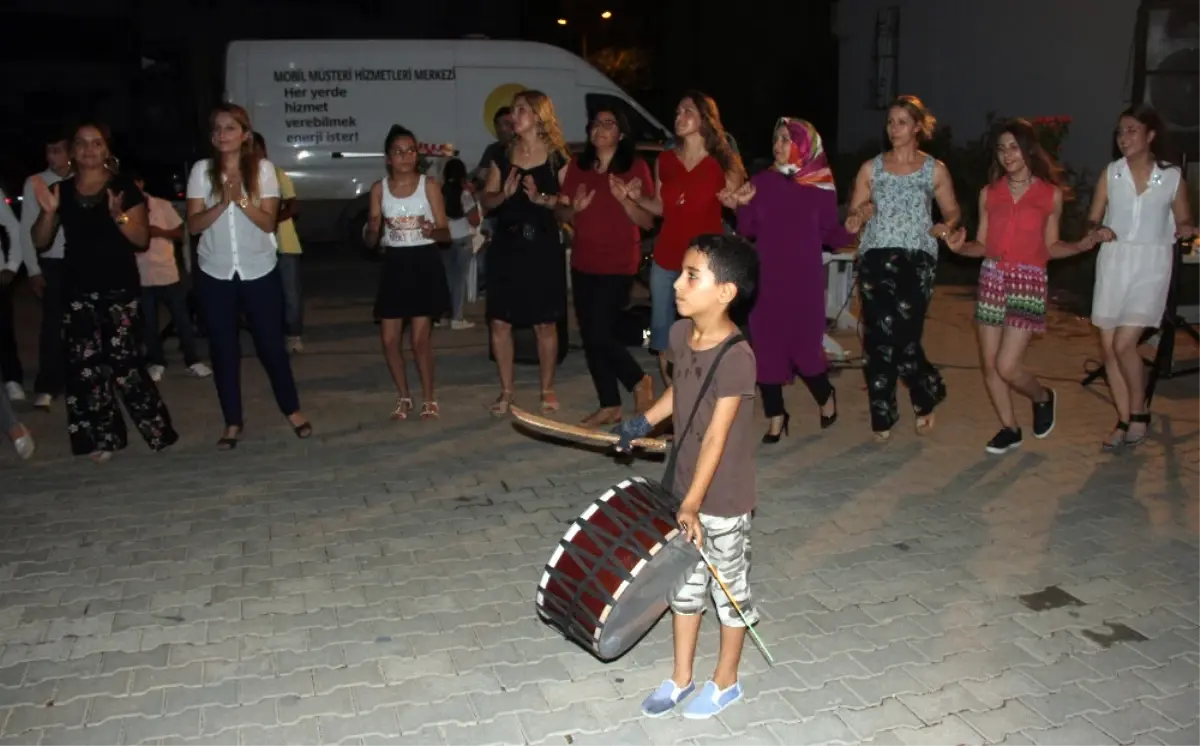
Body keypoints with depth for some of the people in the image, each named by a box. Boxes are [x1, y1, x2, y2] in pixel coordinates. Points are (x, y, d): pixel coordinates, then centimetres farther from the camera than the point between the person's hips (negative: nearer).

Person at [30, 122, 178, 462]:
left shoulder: (125, 187, 0)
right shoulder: (61, 190, 8)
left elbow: (142, 239, -4)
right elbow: (40, 242, 9)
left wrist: (118, 216, -21)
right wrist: (48, 212, -8)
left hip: (120, 289, -3)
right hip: (77, 291, 4)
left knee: (124, 362, -9)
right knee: (84, 365, 1)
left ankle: (156, 428, 4)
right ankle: (103, 437, 11)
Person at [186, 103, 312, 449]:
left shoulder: (263, 168, -3)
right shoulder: (202, 170, -1)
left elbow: (268, 222, -8)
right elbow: (193, 225, -6)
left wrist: (241, 199, -22)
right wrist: (223, 202, -20)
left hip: (260, 271, -1)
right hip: (215, 274, 1)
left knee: (271, 344, 5)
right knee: (223, 349, 6)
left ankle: (292, 410, 22)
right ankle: (233, 422, 18)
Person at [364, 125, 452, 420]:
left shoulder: (429, 184, -2)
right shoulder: (379, 189, 3)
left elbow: (445, 232, -4)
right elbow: (370, 241, 3)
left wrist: (431, 231, -26)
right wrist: (374, 229, -19)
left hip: (424, 264, -3)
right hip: (394, 265, 3)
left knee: (420, 339, -5)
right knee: (389, 339, 3)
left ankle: (429, 399, 12)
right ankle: (404, 397, 21)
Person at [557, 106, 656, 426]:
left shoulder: (635, 167, -4)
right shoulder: (577, 166, 8)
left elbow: (648, 221, -7)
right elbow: (562, 215, 12)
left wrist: (625, 199, -23)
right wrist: (574, 208, -10)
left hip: (618, 264, -5)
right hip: (583, 263, 5)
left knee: (600, 334, -11)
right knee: (589, 337, 6)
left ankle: (640, 382, 16)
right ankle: (610, 405, 18)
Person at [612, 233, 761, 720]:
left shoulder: (737, 357, -26)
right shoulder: (680, 334, -4)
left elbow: (716, 436, -27)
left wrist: (693, 504, -27)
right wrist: (645, 421, 11)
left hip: (723, 501, -7)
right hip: (683, 487, 7)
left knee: (729, 588, 14)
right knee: (684, 583, 19)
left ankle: (725, 681, 34)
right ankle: (680, 678, 37)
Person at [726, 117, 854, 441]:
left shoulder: (821, 187, -1)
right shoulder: (762, 182, 3)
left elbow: (829, 233, 2)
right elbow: (748, 231, 3)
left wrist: (852, 232, -16)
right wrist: (742, 206, -14)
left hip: (804, 277, -2)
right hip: (766, 276, 2)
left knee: (805, 344, -1)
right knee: (766, 344, 2)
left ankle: (825, 396, 29)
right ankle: (776, 415, 15)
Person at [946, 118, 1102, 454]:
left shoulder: (1051, 194, 1)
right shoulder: (989, 193, 6)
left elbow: (1050, 247, 7)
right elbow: (983, 245, 8)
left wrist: (1081, 246, -10)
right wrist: (960, 247, -13)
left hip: (1029, 282, -3)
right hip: (992, 280, 3)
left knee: (1008, 366, -10)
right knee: (989, 365, 4)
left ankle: (1042, 397, 23)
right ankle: (1009, 429, 22)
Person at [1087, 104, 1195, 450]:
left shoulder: (1172, 177, 0)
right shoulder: (1111, 173, 4)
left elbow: (1184, 221, 8)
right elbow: (1093, 219, 6)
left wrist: (1186, 229, -15)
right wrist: (1098, 231, -16)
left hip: (1151, 265, -3)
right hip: (1113, 262, 3)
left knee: (1124, 343, -14)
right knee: (1108, 345, 2)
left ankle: (1139, 413, 8)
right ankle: (1125, 420, 15)